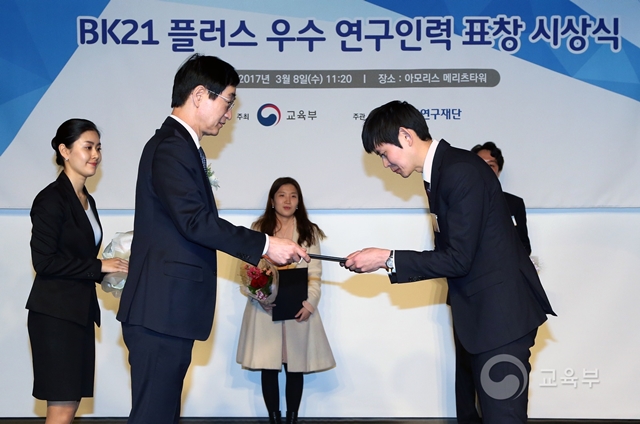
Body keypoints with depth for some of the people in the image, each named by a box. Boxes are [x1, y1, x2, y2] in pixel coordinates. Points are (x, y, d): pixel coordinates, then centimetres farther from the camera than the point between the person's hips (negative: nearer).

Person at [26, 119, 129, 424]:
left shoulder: (87, 201, 15)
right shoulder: (51, 199, -11)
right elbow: (44, 261, -17)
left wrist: (112, 271, 4)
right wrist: (99, 266, -15)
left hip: (80, 312, 8)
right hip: (55, 314, -8)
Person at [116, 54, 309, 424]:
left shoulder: (183, 146, 19)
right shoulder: (170, 148, -14)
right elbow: (194, 220, -24)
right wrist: (265, 245, -21)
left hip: (170, 312, 11)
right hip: (161, 311, -11)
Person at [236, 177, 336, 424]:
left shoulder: (309, 232, 10)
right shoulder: (258, 229, 8)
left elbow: (315, 273, 4)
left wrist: (310, 303, -11)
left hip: (298, 308, 0)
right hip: (265, 308, 0)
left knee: (295, 367, 2)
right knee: (268, 366, 0)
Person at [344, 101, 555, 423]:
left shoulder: (461, 170, -18)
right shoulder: (439, 172, 12)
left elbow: (458, 258, -20)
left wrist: (387, 259, -14)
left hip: (500, 313, -10)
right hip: (475, 315, 10)